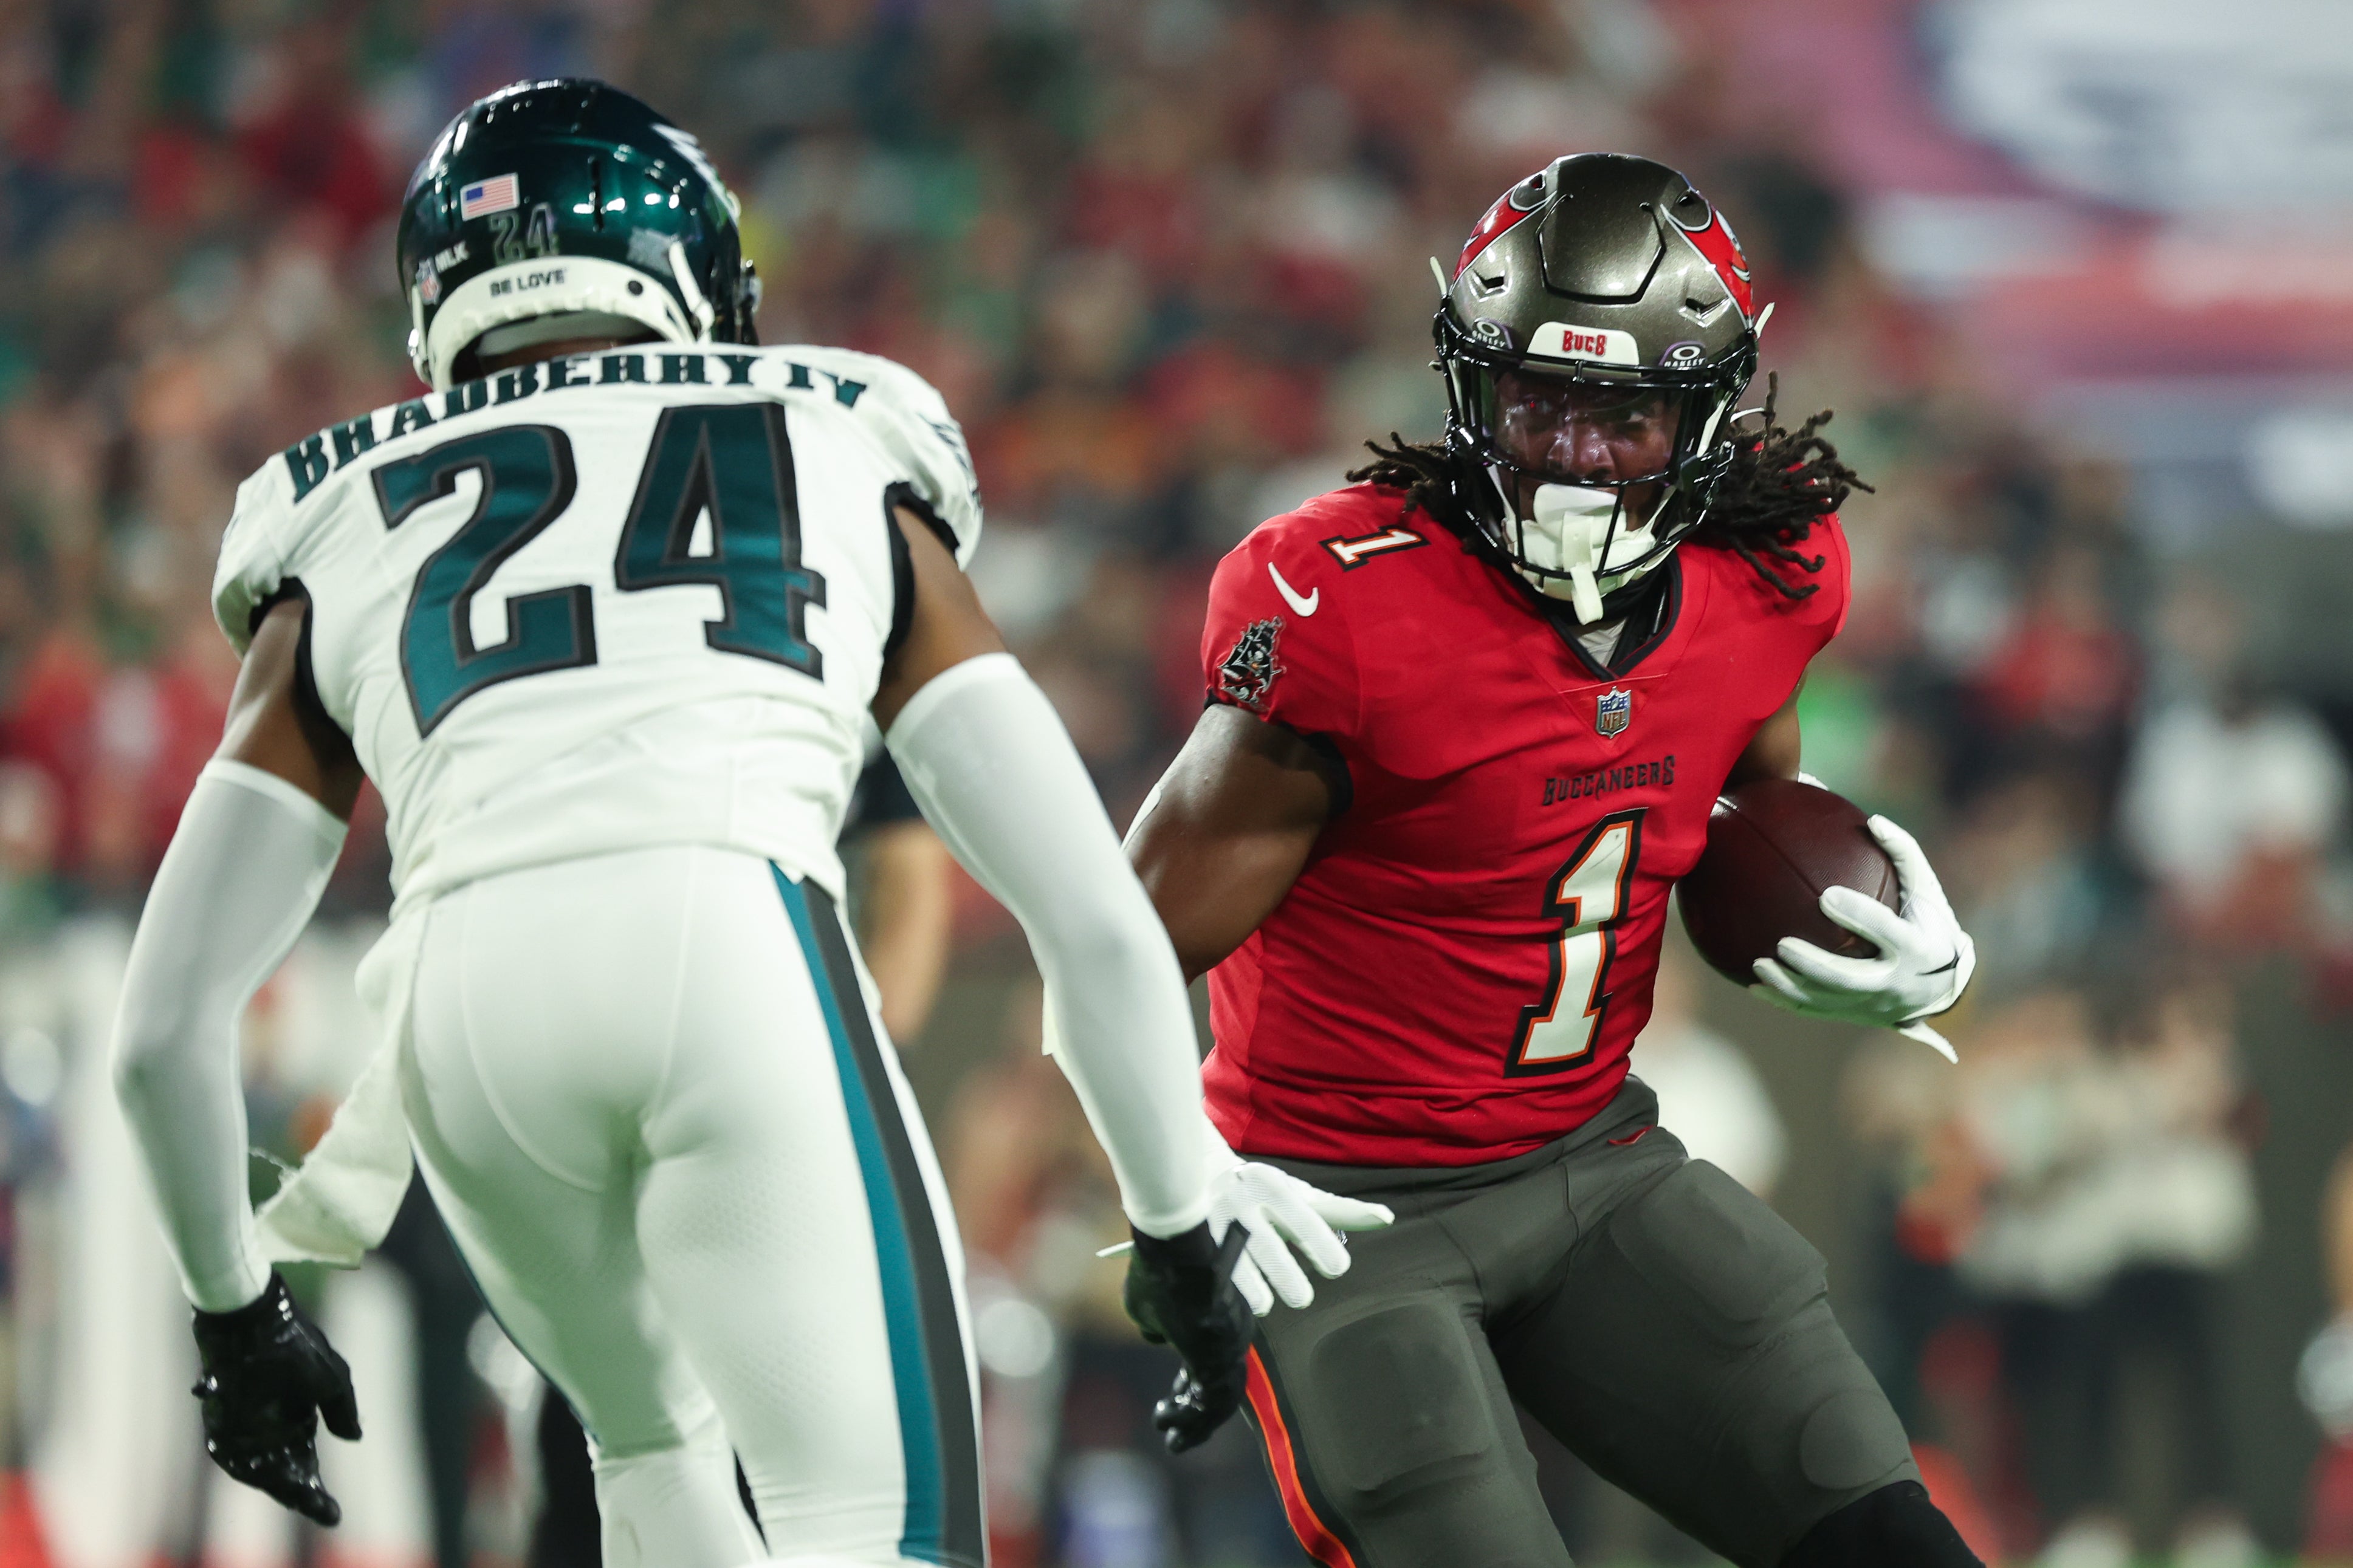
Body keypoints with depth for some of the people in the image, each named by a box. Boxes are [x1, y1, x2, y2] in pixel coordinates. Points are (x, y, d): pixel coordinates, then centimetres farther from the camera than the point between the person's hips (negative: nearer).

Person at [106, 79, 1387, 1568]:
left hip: (470, 997, 3)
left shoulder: (348, 543, 28)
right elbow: (1095, 919, 20)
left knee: (656, 1443, 28)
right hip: (736, 951, -2)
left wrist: (236, 1308, 39)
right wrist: (1184, 1226, 30)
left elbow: (167, 1030, 25)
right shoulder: (845, 468, 26)